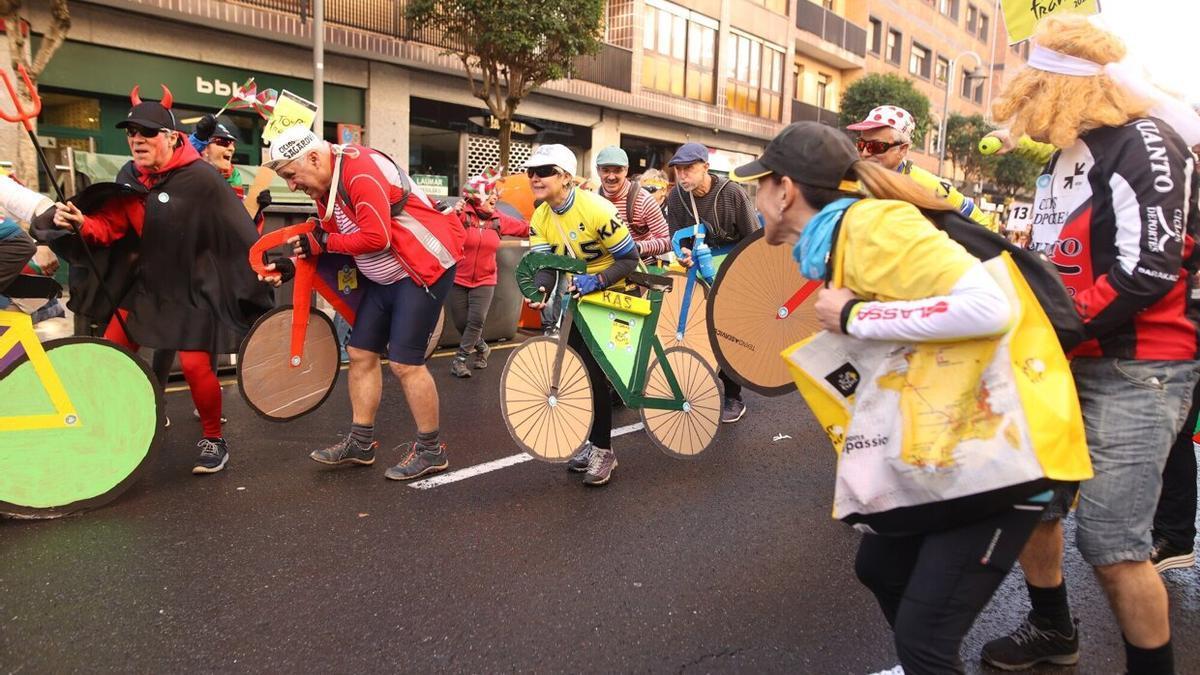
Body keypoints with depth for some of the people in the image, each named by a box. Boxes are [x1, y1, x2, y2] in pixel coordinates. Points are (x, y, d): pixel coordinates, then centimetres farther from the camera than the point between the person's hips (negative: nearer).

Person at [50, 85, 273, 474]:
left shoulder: (200, 178, -18)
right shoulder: (129, 177, 4)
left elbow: (239, 231, -15)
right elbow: (111, 226, 5)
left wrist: (262, 274, -12)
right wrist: (82, 223, -17)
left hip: (196, 290, -7)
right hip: (148, 285, 7)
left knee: (195, 364, -11)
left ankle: (214, 441, 10)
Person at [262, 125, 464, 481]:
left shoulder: (361, 171, -23)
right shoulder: (324, 186, 7)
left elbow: (376, 237, -28)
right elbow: (333, 236, 9)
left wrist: (323, 243, -15)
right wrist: (304, 252, -10)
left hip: (426, 267, -10)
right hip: (384, 276, 10)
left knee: (404, 362, -9)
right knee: (360, 353, 9)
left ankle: (431, 449, 7)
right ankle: (361, 442, 21)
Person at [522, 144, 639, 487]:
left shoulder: (595, 209, -25)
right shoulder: (540, 219, -5)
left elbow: (629, 258, -21)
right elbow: (544, 264, -16)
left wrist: (595, 281, -35)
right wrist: (539, 290, -38)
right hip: (578, 294, 7)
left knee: (593, 369, -13)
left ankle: (603, 451, 1)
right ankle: (594, 441, 25)